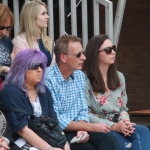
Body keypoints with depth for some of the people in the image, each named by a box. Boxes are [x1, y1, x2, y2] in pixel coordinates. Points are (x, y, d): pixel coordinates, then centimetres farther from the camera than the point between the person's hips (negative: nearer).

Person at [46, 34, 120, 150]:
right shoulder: (48, 79, -15)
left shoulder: (80, 76, 11)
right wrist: (90, 127, -11)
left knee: (108, 140, -20)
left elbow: (83, 110, 12)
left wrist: (82, 129, -11)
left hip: (77, 130, 6)